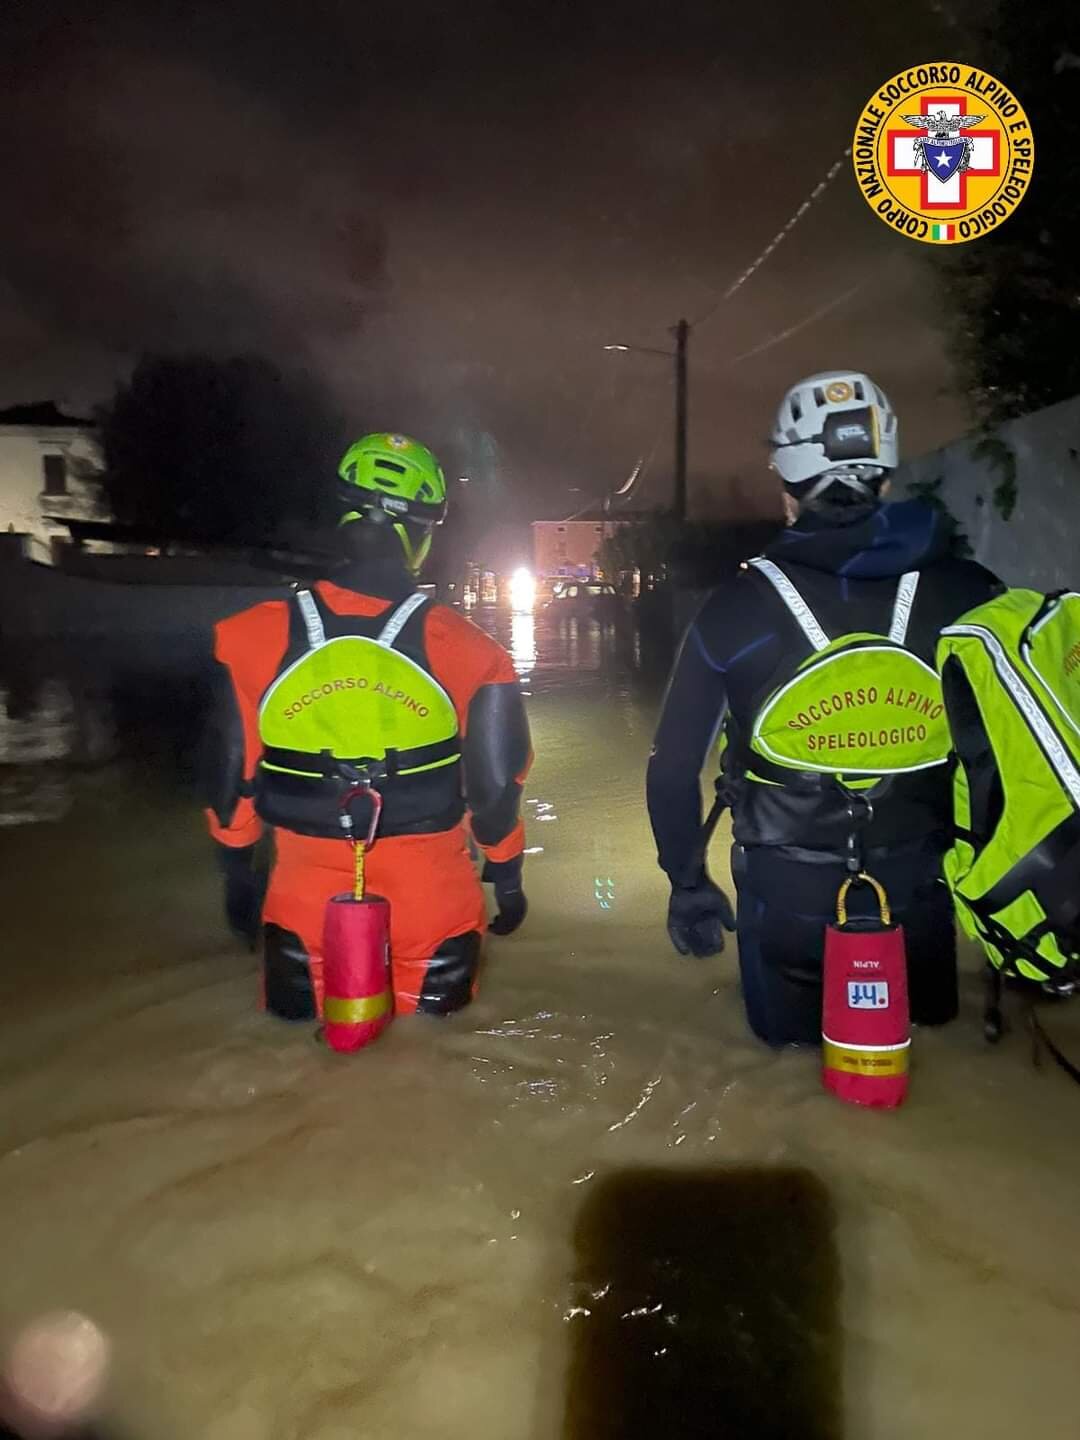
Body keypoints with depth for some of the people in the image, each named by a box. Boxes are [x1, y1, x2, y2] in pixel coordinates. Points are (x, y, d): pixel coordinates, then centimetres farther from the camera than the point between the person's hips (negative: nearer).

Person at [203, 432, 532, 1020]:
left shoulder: (258, 636, -9)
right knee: (433, 1009, 22)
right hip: (427, 894, 0)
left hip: (307, 885, 1)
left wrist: (237, 872, 15)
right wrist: (507, 874, 12)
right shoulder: (463, 648, -12)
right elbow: (495, 781, -4)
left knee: (295, 1012, 24)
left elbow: (231, 771, 0)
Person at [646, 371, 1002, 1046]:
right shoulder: (969, 594, -7)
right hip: (920, 885, 1)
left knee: (790, 1033, 23)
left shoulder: (738, 606, -10)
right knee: (927, 1018, 26)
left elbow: (674, 765, -7)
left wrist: (688, 882, 6)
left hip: (787, 891, -1)